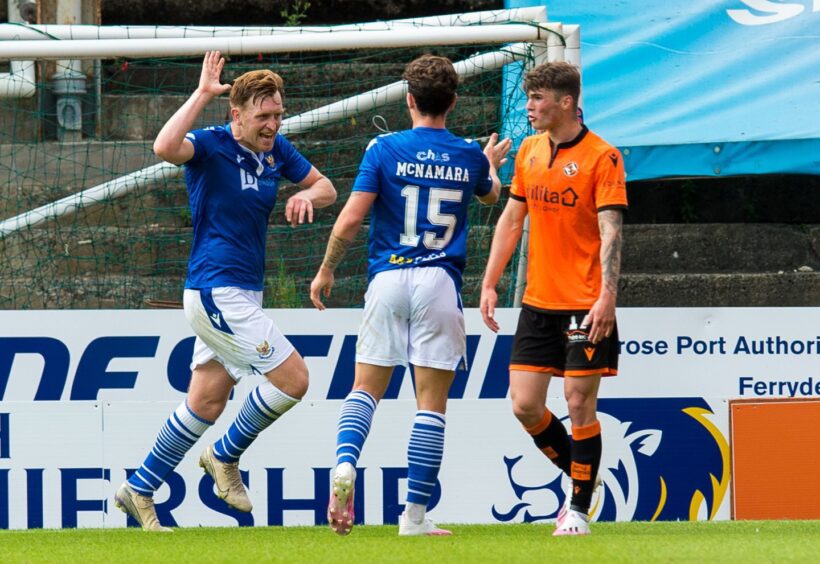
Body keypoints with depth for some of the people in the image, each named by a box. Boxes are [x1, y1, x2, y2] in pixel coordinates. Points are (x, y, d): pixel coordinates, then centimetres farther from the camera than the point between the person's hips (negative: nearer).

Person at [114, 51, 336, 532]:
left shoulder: (276, 150, 8)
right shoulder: (211, 146, -14)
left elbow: (326, 187, 17)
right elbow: (165, 147, -35)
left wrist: (308, 194, -7)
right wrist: (202, 94, -30)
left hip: (243, 295, 8)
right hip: (216, 292, -8)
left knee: (206, 404, 12)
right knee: (293, 377, -11)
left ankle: (139, 491, 21)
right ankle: (227, 457, 9)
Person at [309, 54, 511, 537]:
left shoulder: (385, 149, -2)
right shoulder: (469, 156, 5)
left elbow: (350, 220, -6)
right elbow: (491, 196, 29)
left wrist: (326, 271, 9)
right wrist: (493, 164, 52)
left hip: (388, 279, 0)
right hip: (440, 281, 0)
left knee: (366, 389, 9)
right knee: (432, 403, 3)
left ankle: (345, 465, -19)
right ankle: (415, 515, 1)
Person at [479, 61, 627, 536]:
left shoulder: (602, 157, -9)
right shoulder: (529, 151, 11)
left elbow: (611, 231, -15)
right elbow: (511, 220, 17)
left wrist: (607, 295, -24)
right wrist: (490, 284, 12)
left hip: (585, 305, -6)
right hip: (538, 302, 6)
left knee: (580, 404, -4)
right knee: (525, 405, 2)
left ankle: (580, 509, 6)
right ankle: (580, 476, 23)